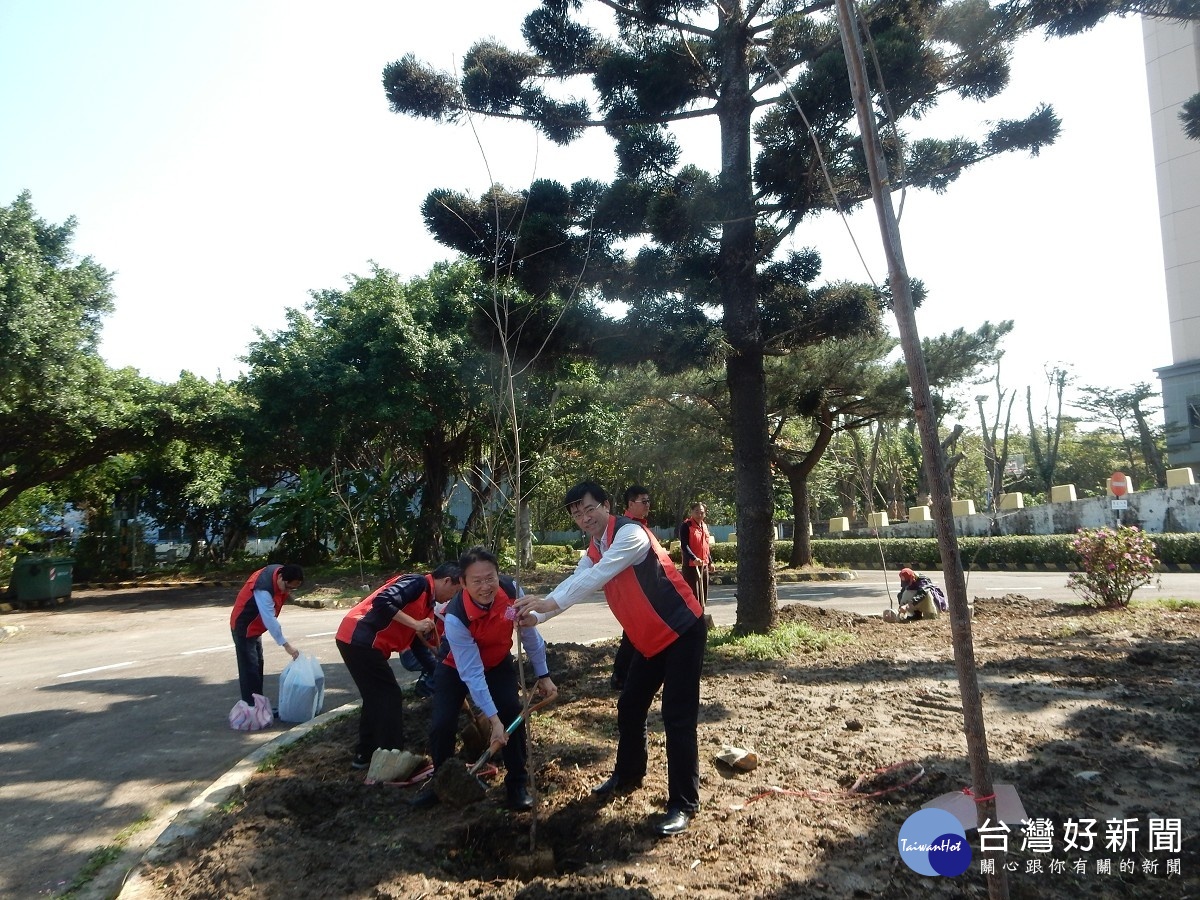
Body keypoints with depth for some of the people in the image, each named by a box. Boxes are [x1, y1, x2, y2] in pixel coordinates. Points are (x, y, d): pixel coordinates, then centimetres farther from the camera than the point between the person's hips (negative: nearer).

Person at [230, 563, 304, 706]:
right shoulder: (263, 590, -37)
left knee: (258, 665, 15)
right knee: (249, 668, -9)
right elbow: (270, 620, -38)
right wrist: (286, 645, -38)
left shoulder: (281, 571, -13)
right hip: (244, 628, -9)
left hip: (255, 626, 9)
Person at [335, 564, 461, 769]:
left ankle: (365, 754, 30)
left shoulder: (426, 601, 20)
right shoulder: (418, 583, -7)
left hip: (356, 640, 10)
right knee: (390, 696, -1)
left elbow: (419, 645, 24)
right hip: (360, 639, -10)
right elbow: (382, 601, -22)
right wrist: (416, 624, -17)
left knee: (376, 696, 20)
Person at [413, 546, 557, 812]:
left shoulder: (511, 589, -29)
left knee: (513, 713, -15)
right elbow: (471, 673, -33)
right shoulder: (456, 617, -38)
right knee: (441, 725, -12)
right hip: (458, 668, -2)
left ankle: (517, 783, 4)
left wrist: (543, 675, -4)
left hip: (498, 663, 2)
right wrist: (493, 719, -33)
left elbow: (529, 633, -11)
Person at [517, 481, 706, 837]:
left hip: (682, 632, -9)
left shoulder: (630, 533, -21)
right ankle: (627, 776, 37)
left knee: (677, 718, -7)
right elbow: (574, 582, -3)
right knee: (630, 707, 16)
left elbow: (597, 576, -33)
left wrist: (550, 602, -39)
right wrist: (536, 615, -19)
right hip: (650, 639, 9)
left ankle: (683, 805, 5)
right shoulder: (593, 552, 8)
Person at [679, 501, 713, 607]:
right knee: (693, 594, -7)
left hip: (704, 564, 8)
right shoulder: (686, 526, -10)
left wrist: (710, 561, 23)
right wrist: (694, 558, -32)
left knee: (703, 592, 14)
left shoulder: (704, 526, 14)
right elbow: (684, 545, -20)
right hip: (691, 564, -8)